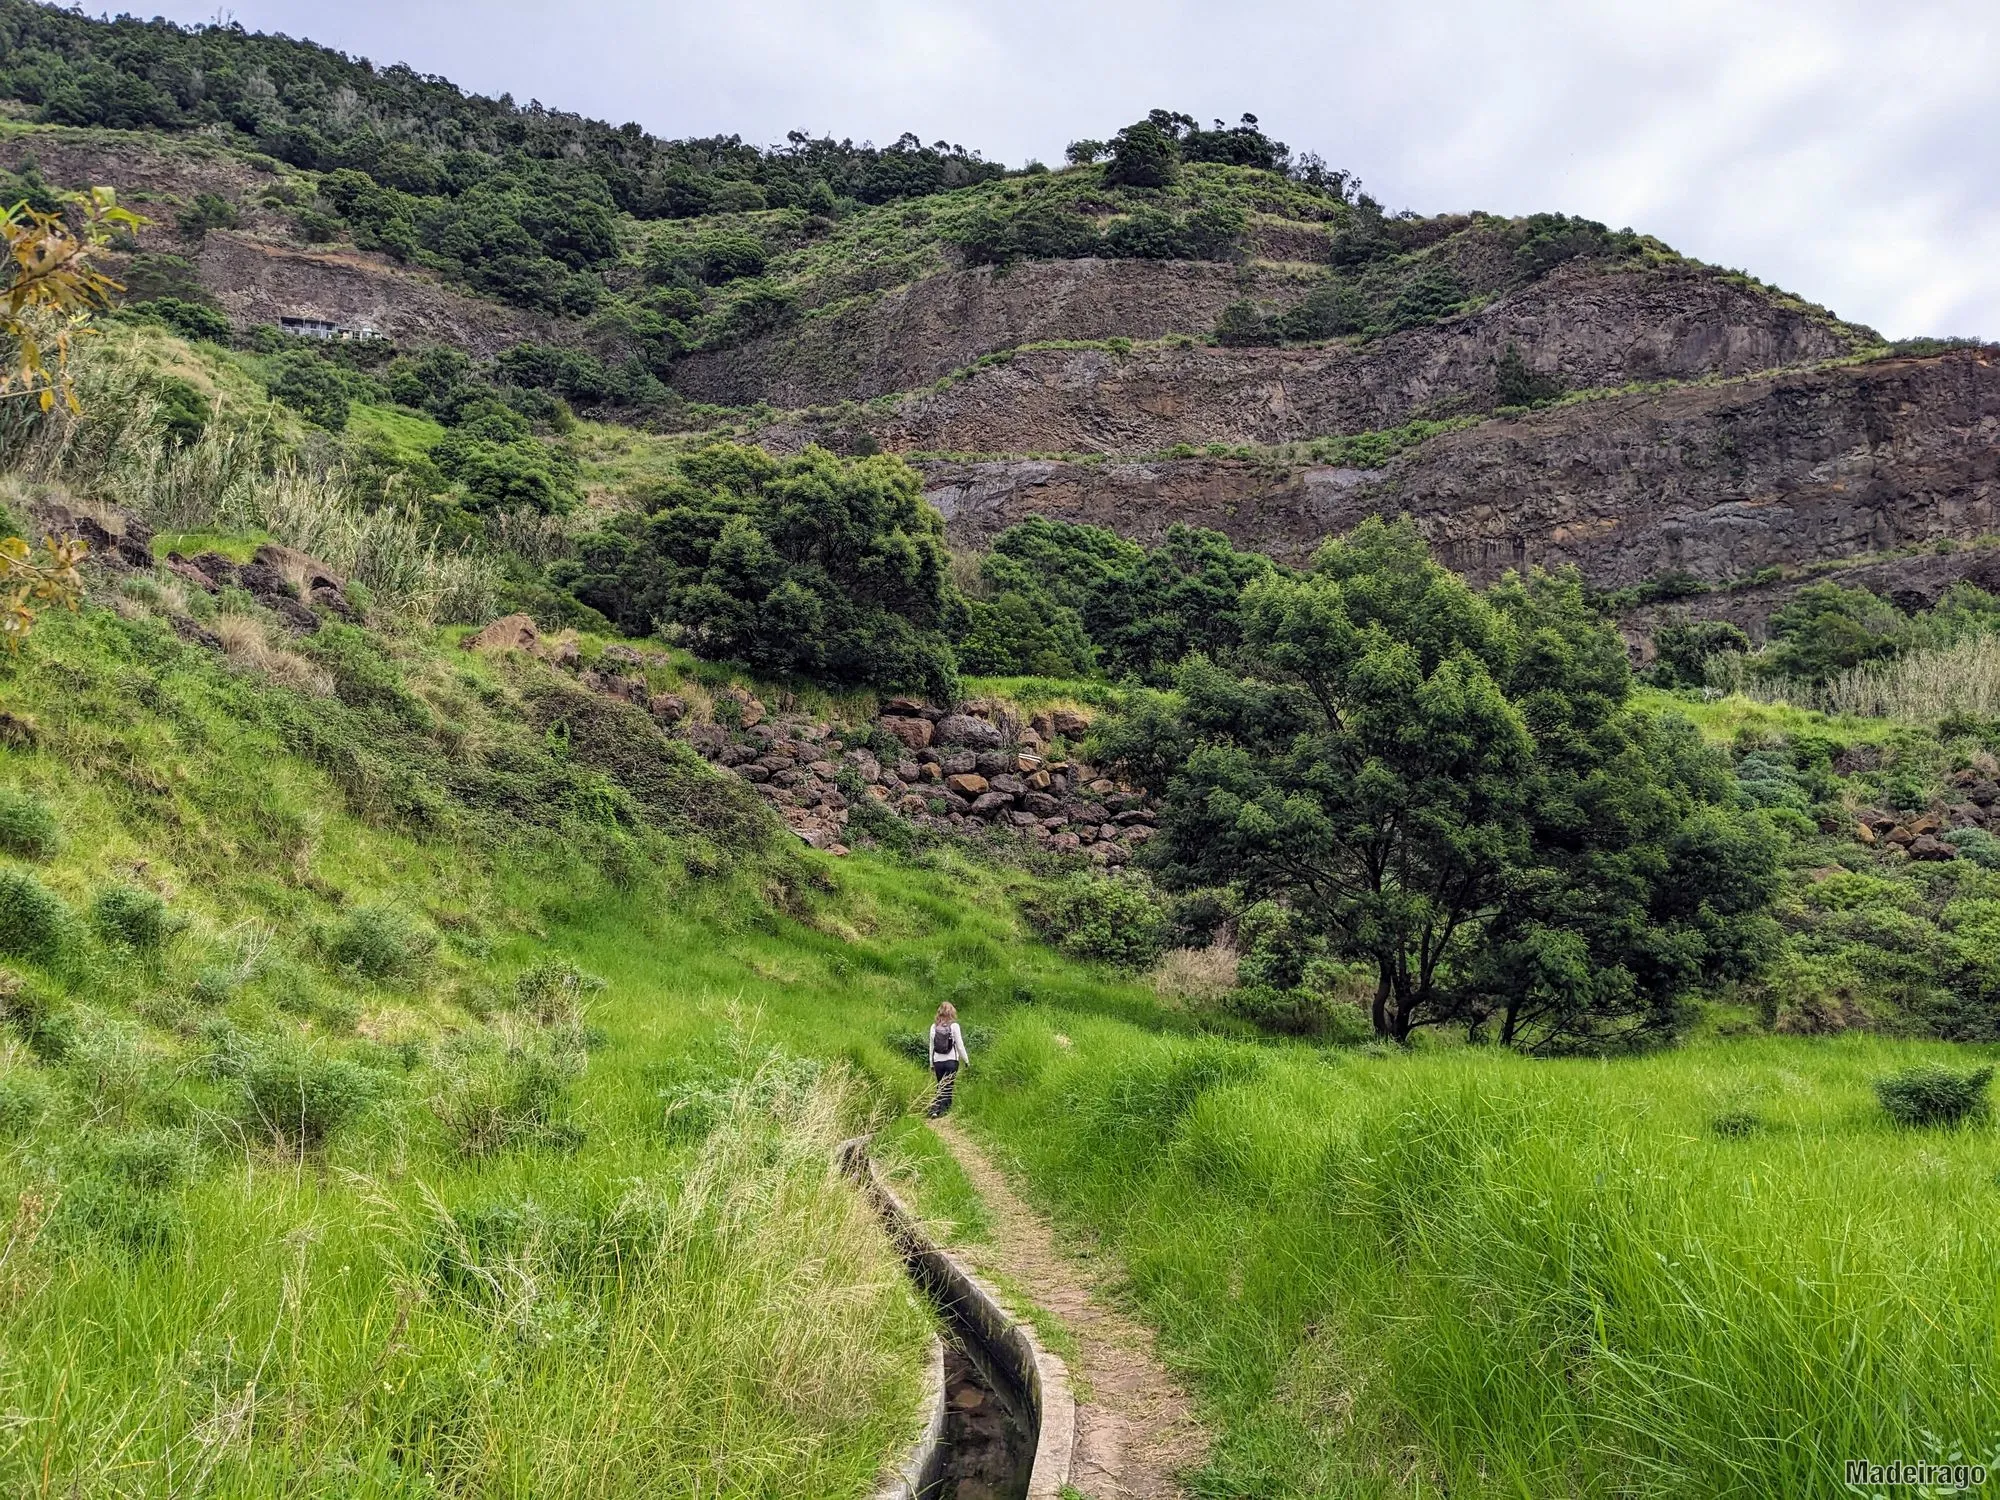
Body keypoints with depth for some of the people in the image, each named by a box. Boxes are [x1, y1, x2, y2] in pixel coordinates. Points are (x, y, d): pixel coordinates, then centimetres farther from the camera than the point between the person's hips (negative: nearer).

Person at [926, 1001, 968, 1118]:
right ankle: (944, 1111, 2)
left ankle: (934, 1110, -1)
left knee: (940, 1087, 14)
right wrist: (966, 1061, 6)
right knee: (948, 1087, 5)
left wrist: (931, 1064, 15)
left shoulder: (934, 1027, 2)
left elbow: (931, 1047, 6)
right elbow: (960, 1046, -4)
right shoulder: (954, 1026, -7)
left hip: (938, 1061, 3)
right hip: (951, 1061, -3)